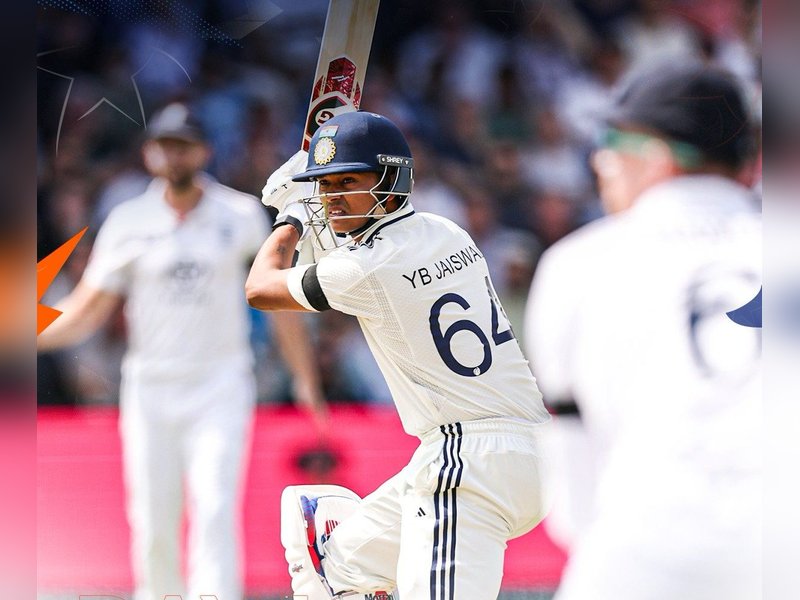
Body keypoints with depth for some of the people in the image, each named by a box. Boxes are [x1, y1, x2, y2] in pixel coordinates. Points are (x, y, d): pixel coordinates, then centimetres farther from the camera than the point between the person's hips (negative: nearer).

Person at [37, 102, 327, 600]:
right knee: (152, 522, 2)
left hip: (220, 387, -2)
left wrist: (306, 377, 4)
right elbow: (90, 309, 3)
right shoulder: (129, 222, 3)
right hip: (150, 390, 2)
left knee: (214, 509, -15)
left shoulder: (241, 215, 0)